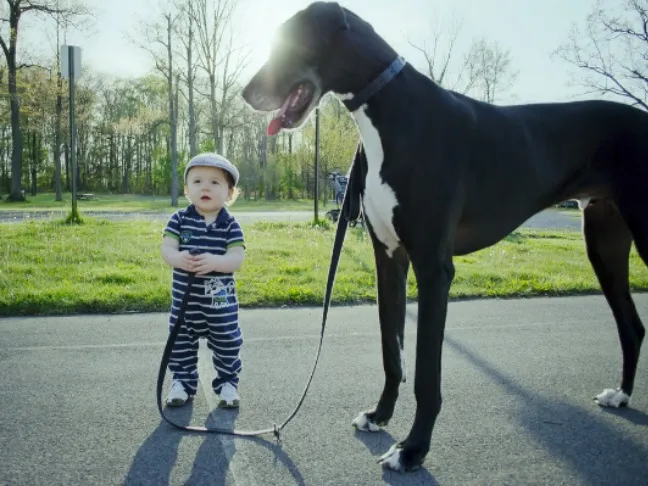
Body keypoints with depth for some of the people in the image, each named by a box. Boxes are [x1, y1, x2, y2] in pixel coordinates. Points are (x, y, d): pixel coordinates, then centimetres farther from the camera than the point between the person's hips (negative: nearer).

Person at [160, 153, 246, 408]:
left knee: (227, 342, 9)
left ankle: (227, 382, 27)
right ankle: (182, 382, 28)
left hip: (220, 299, -1)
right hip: (184, 296, 1)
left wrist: (214, 261, -34)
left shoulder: (230, 225, -8)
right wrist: (178, 258, -33)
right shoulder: (179, 219, -4)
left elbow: (237, 258, -16)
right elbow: (166, 248, -11)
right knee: (181, 341, 11)